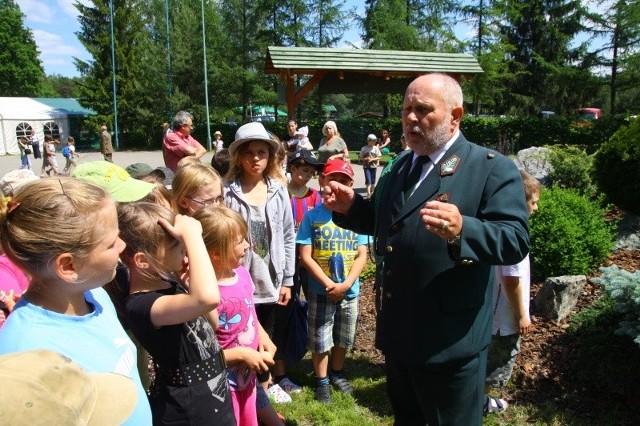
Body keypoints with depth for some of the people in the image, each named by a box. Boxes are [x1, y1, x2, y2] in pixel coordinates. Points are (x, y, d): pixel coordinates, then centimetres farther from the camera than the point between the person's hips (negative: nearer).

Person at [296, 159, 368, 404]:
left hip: (350, 291, 2)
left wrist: (346, 284, -15)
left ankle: (337, 374, 41)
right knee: (320, 340, 10)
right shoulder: (312, 217, -9)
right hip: (320, 291, -2)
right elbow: (305, 257, -10)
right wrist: (329, 284, -17)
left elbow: (362, 256, -4)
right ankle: (322, 381, 31)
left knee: (343, 339, 19)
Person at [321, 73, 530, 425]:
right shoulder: (400, 165, 10)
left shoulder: (493, 169, -12)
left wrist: (461, 230, -40)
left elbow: (516, 241, -20)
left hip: (449, 341, -6)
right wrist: (351, 207, -2)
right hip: (398, 332, 7)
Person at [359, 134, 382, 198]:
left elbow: (378, 157, 2)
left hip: (374, 166, 2)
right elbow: (361, 158, 3)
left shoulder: (376, 148, 2)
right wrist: (365, 159, -16)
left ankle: (372, 192, 26)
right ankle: (368, 193, -12)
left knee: (373, 181, 10)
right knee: (368, 180, -12)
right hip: (366, 166, -2)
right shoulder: (364, 148, -2)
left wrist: (372, 159, -13)